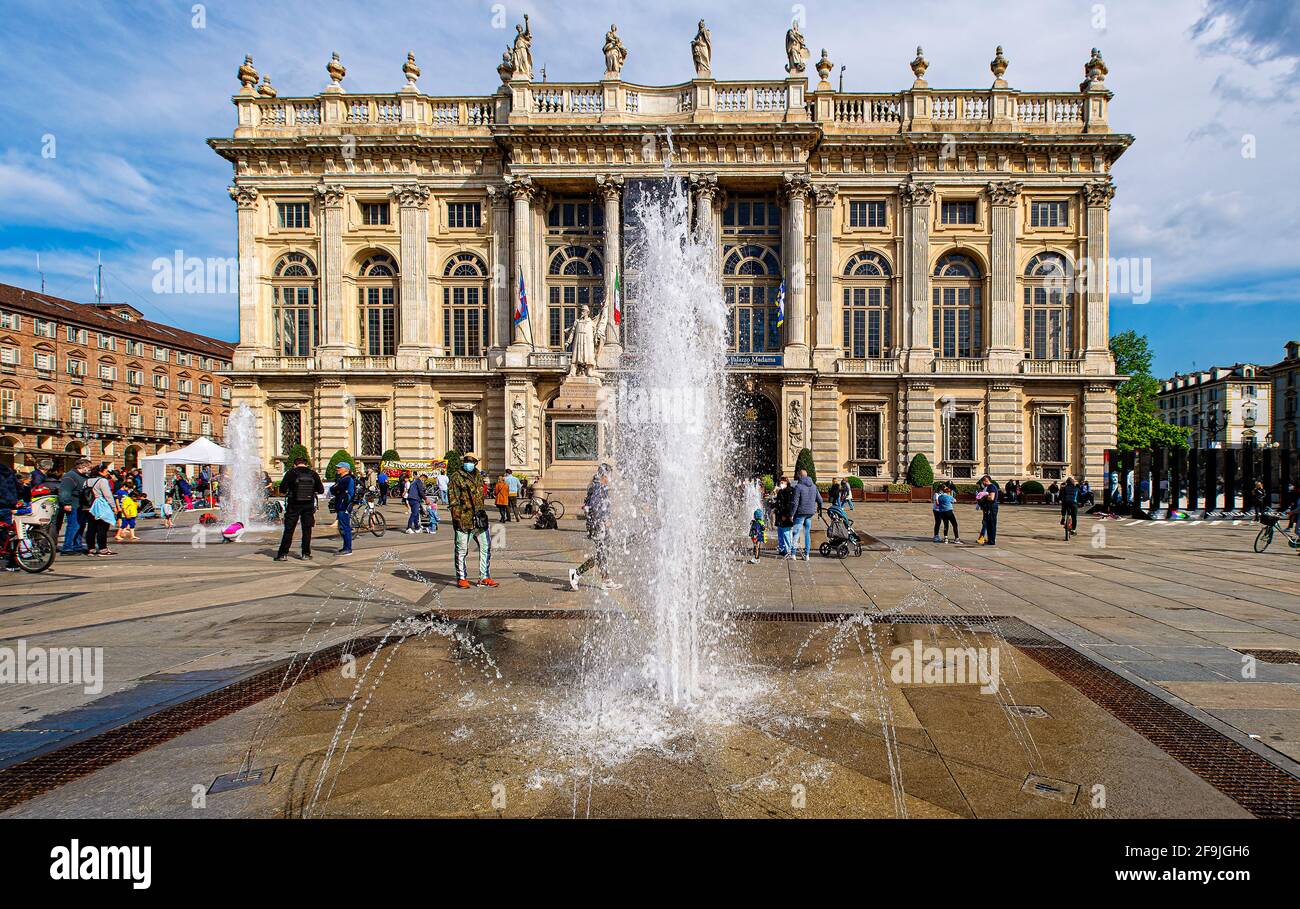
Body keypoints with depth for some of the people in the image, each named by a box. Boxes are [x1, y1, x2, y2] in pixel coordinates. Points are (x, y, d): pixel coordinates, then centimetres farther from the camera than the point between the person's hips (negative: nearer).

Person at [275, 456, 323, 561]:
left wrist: (288, 492, 15)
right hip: (308, 505, 1)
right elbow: (321, 490, 4)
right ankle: (306, 554, 10)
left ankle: (283, 554, 8)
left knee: (288, 530, 6)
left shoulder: (291, 473, -5)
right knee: (307, 530, 9)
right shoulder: (313, 474, 1)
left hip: (293, 505, -1)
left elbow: (282, 489, -5)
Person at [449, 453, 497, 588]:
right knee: (461, 549, 3)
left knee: (486, 547, 7)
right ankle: (461, 578, 14)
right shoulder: (456, 478, -4)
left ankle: (484, 577, 16)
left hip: (479, 520, 7)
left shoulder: (478, 477, 17)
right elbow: (452, 499, -9)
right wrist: (457, 516, -15)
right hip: (464, 520, -6)